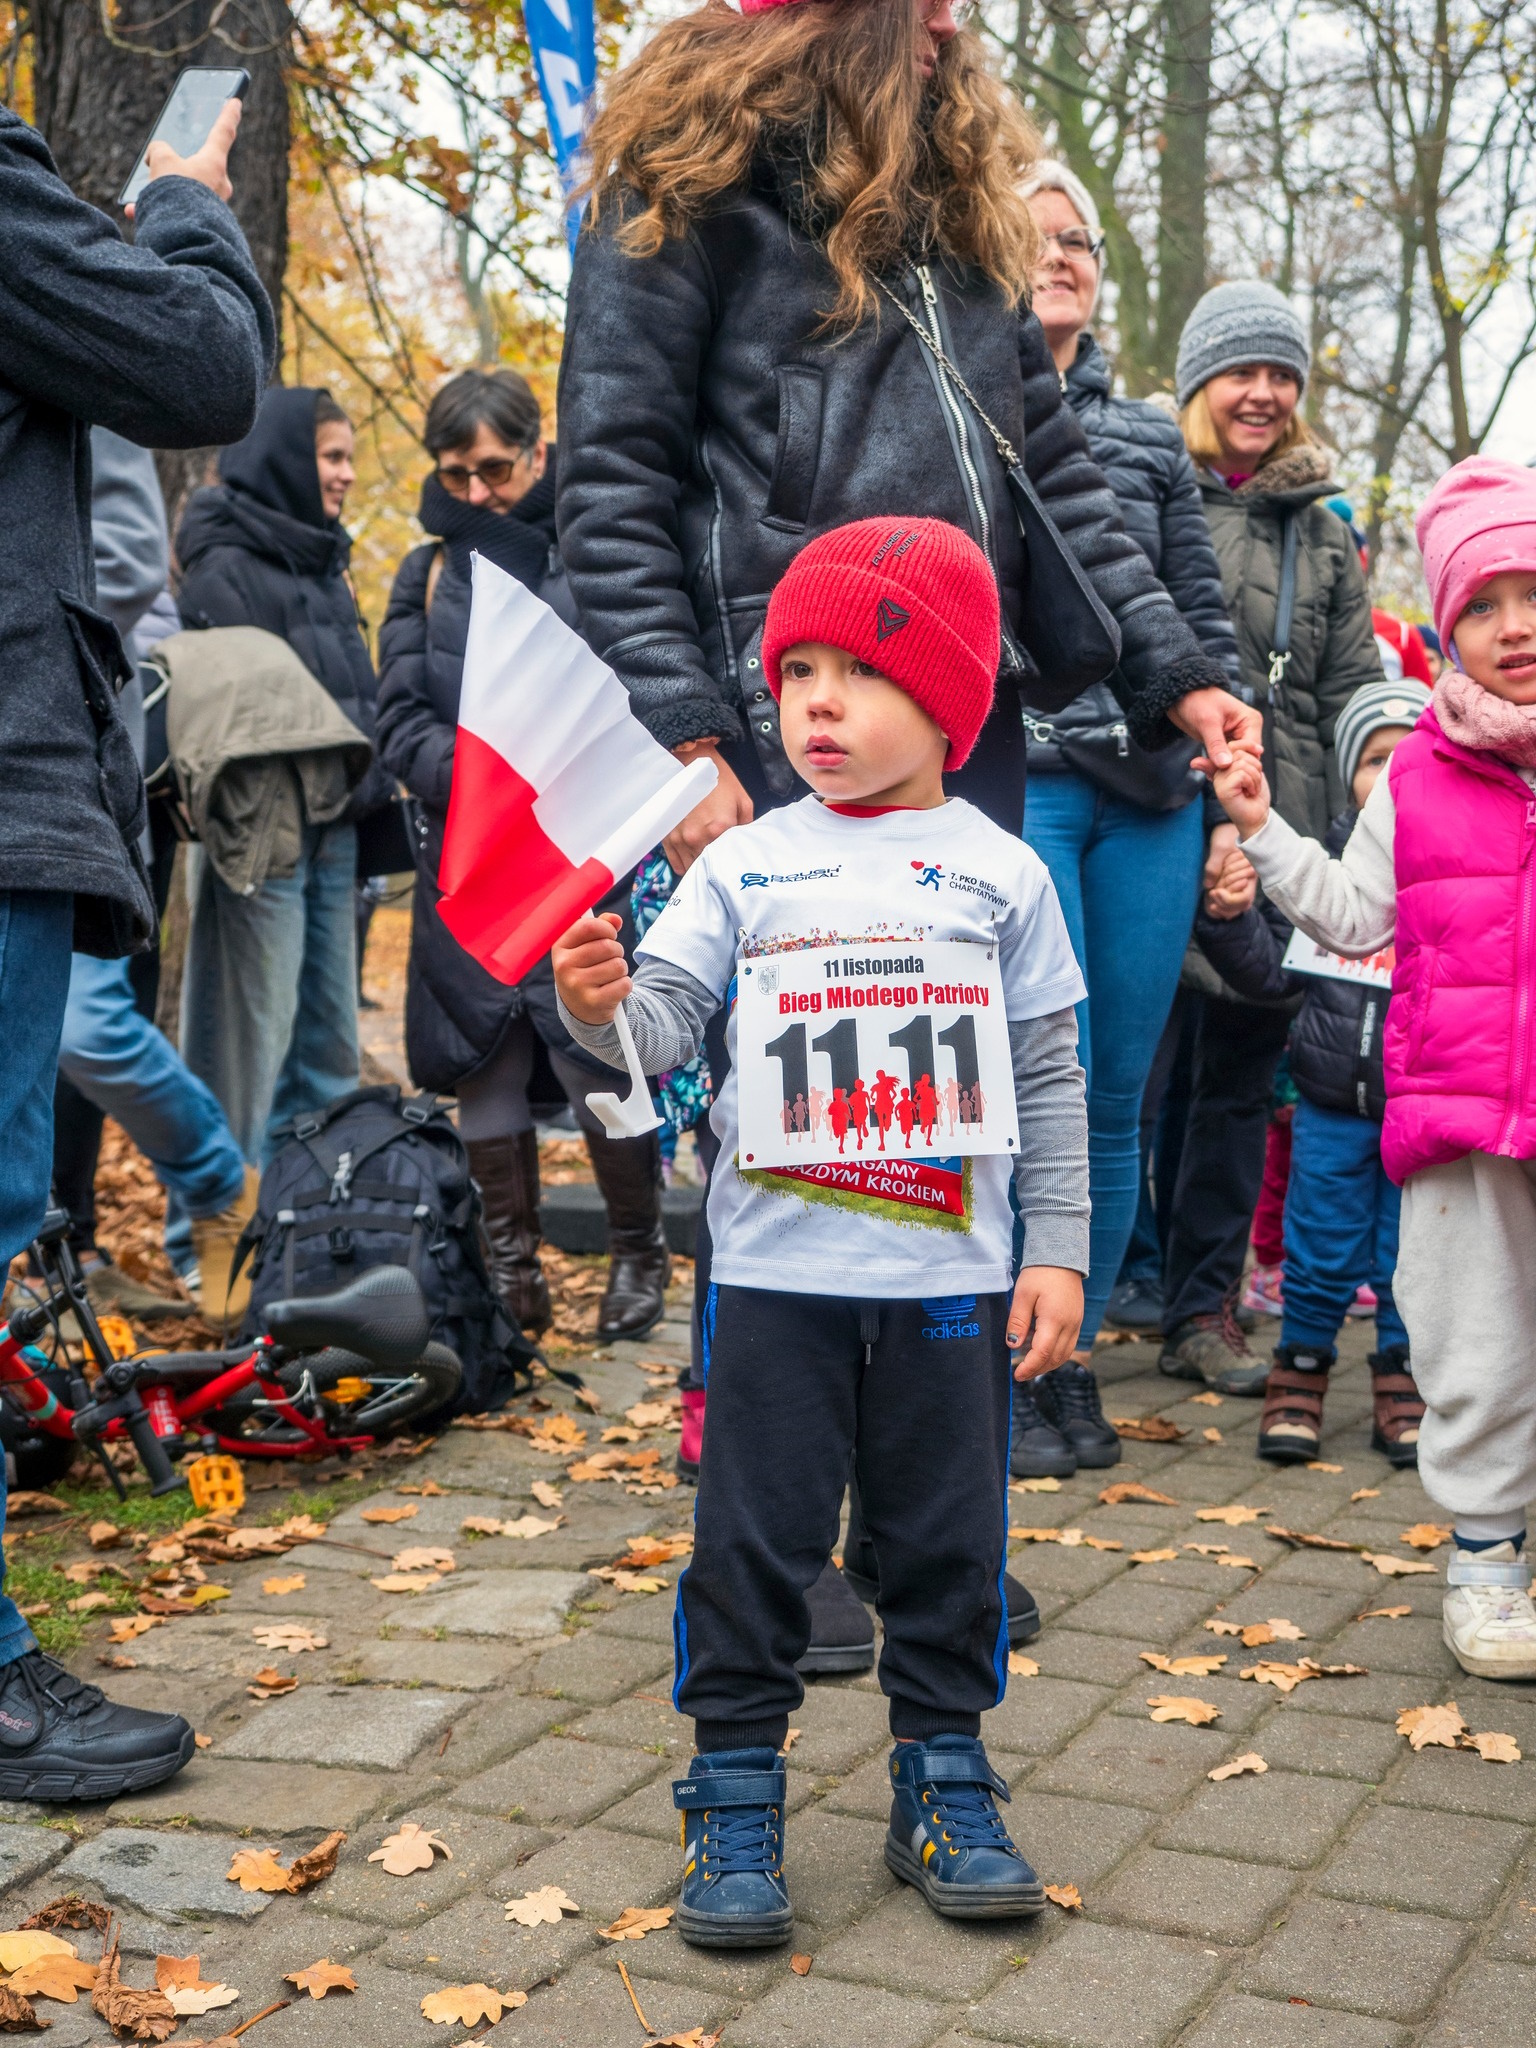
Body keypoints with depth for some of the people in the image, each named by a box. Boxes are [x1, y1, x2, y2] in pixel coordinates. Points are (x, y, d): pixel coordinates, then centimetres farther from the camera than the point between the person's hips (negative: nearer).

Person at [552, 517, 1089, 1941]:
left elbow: (1052, 1077, 6)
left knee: (947, 1542, 10)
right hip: (773, 1273, 0)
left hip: (950, 1276, 1)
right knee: (753, 1541, 5)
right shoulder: (743, 867, 3)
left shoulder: (1000, 874, 4)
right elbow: (665, 1023, -3)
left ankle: (943, 1787, 26)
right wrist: (603, 1004, -26)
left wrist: (1058, 1249, 3)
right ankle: (734, 1796, 18)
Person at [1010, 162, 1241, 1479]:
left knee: (1118, 1097, 5)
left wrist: (1231, 782, 10)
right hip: (1009, 783, -4)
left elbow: (1205, 616, 18)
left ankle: (1073, 1366, 17)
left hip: (1147, 794, 4)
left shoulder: (1152, 439, 18)